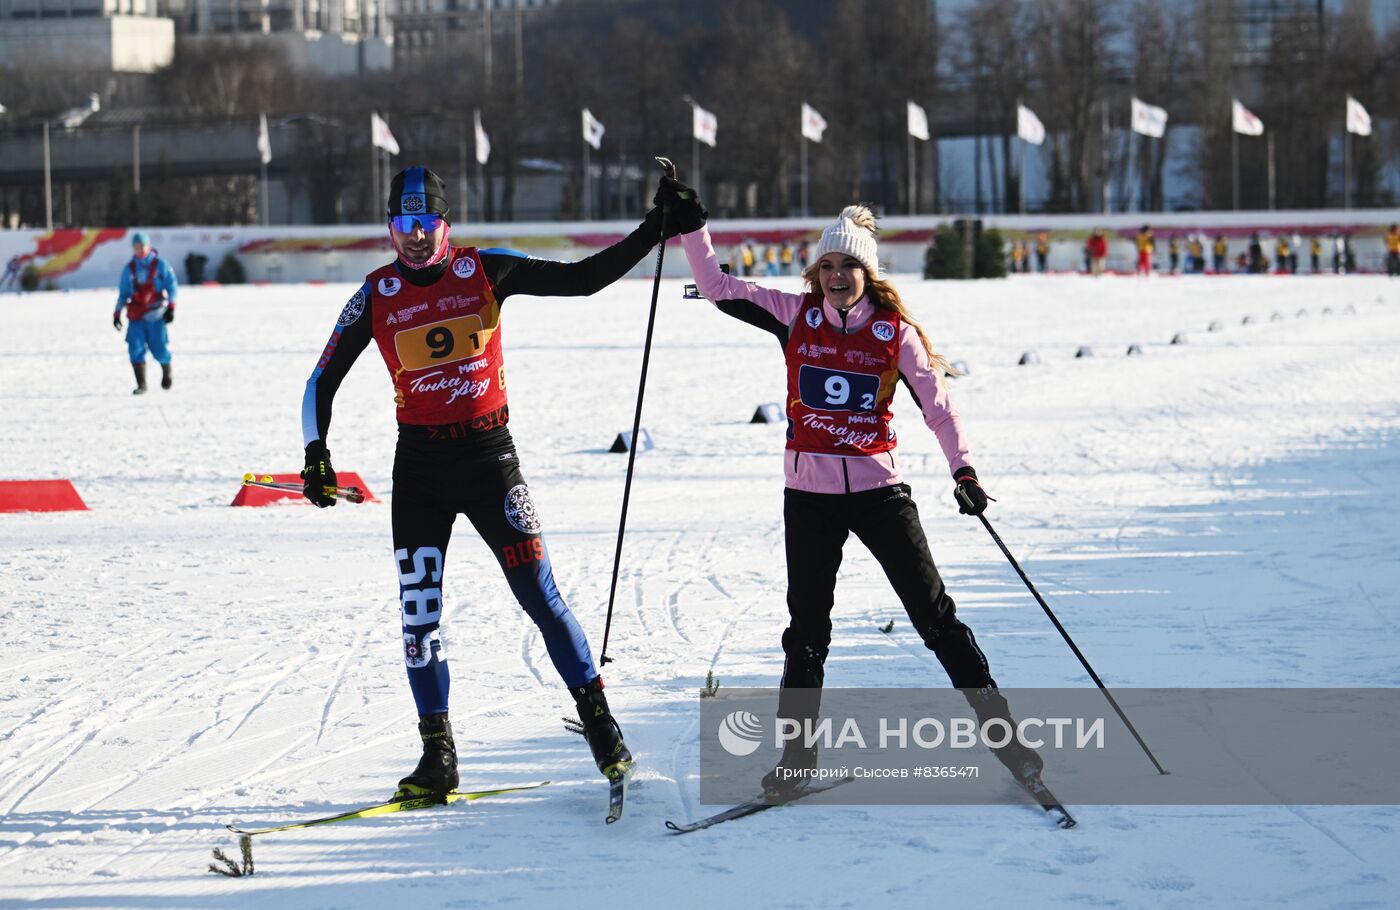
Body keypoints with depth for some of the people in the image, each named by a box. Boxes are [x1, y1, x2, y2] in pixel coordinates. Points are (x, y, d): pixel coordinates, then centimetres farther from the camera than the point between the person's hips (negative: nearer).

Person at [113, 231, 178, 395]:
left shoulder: (160, 265, 0)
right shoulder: (129, 268, 10)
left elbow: (172, 285, 1)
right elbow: (123, 292, 15)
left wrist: (170, 306, -8)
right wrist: (117, 313, 9)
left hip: (156, 315, -3)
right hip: (136, 316, 3)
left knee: (159, 348, -2)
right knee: (135, 349, -11)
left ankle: (166, 372, 31)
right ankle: (141, 385, -5)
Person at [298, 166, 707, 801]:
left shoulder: (486, 271, -3)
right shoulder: (376, 296, 0)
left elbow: (584, 278, -2)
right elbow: (323, 381, 7)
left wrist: (655, 230, -9)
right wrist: (316, 452, -7)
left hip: (489, 456, -1)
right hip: (419, 465, 1)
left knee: (540, 597, -5)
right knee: (419, 613, 0)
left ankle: (600, 726, 5)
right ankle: (438, 757, 9)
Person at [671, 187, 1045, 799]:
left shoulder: (895, 332, -3)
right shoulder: (796, 317, 2)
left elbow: (937, 404, -2)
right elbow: (717, 287, 5)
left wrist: (963, 470, -13)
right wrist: (690, 224, -2)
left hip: (878, 487, -2)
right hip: (809, 491, 2)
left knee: (933, 612, -2)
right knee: (807, 626, 7)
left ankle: (999, 728, 4)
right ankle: (797, 755, 16)